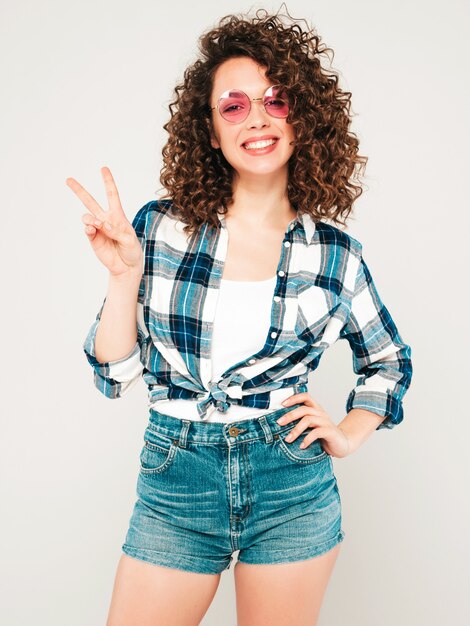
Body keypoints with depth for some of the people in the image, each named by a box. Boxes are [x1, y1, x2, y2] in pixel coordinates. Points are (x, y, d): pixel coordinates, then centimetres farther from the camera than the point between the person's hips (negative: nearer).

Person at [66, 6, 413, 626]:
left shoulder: (335, 254, -2)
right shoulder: (160, 228, -4)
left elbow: (390, 360, 15)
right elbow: (114, 373, -2)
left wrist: (348, 435, 2)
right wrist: (125, 275, -14)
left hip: (293, 489, 0)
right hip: (175, 484, 0)